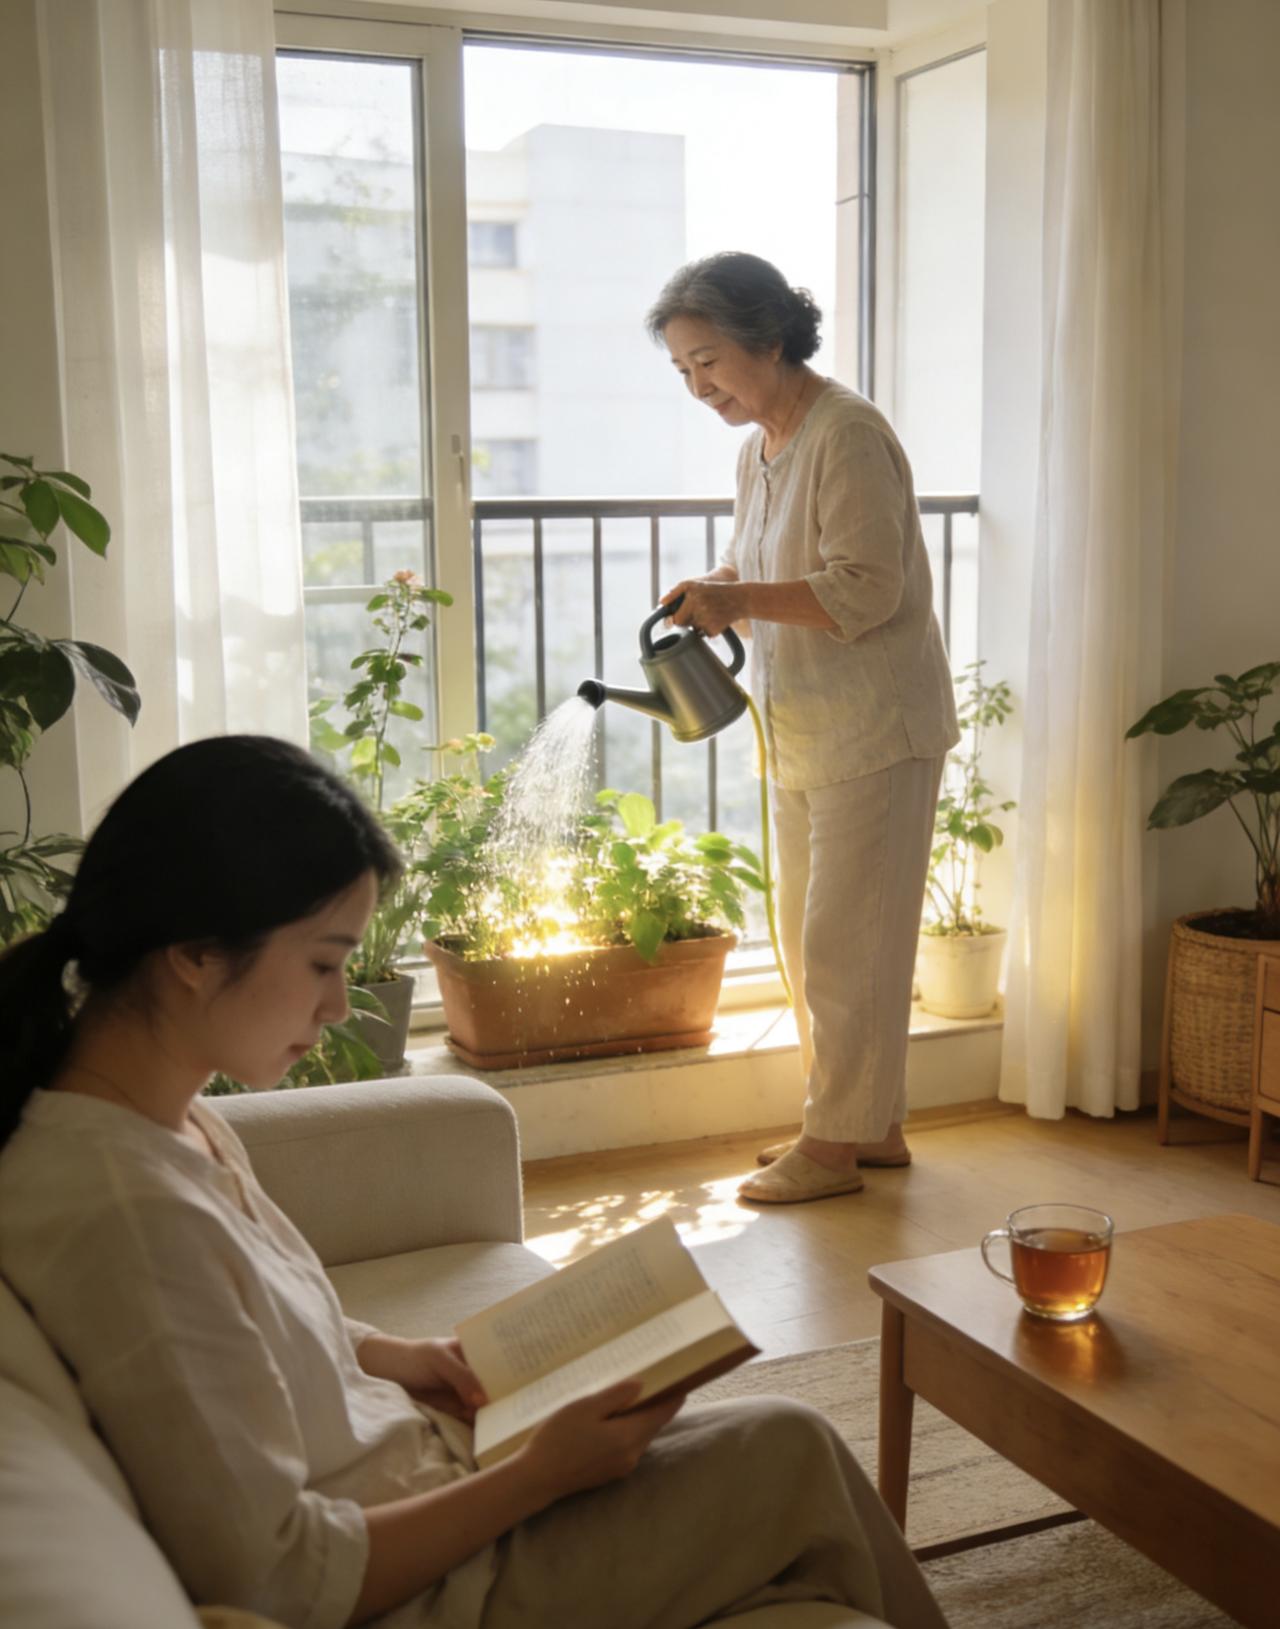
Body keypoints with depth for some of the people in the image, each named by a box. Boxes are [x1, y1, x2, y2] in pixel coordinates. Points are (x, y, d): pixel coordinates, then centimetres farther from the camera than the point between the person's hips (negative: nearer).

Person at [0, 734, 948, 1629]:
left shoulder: (173, 1119, -3)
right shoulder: (129, 1214, -31)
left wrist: (398, 1358, 1)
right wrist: (540, 1472, -18)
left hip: (405, 1464, 9)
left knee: (786, 1443, 11)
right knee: (793, 1455, 0)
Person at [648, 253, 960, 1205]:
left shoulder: (847, 435, -16)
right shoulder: (760, 447, 12)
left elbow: (868, 589, -23)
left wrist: (741, 600, -27)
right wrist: (714, 592, 2)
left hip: (874, 731, -10)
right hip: (802, 733, 10)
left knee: (846, 940, -2)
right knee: (811, 937, 14)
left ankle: (834, 1144, 10)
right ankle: (872, 1123, 27)